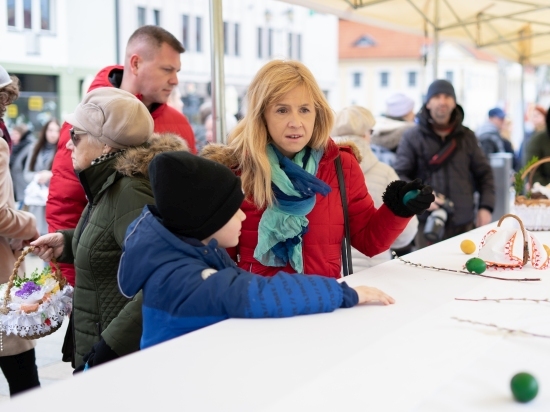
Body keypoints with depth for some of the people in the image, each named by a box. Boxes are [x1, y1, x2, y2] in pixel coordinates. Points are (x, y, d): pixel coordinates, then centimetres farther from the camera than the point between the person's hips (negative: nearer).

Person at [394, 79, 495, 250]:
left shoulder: (467, 137, 12)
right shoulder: (412, 137, 1)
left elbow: (484, 173, 16)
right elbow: (399, 176, -2)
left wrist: (486, 206, 3)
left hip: (463, 225, 4)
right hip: (426, 224, -3)